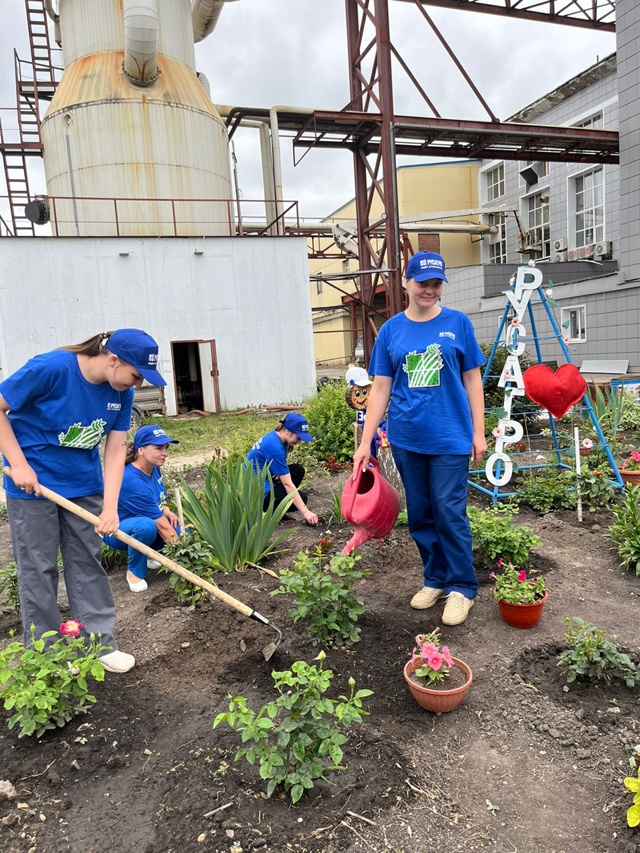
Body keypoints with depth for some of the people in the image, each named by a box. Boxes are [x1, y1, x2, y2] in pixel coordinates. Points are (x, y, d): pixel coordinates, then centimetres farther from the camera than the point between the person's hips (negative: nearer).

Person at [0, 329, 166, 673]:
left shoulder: (121, 392, -10)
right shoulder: (50, 368, -26)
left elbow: (115, 450, -7)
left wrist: (110, 507, -15)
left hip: (84, 484, 5)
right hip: (34, 483, -5)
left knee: (87, 562, 11)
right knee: (39, 568, 6)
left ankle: (100, 644, 22)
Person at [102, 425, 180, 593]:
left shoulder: (154, 468, -8)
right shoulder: (132, 480, -32)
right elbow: (162, 525, -32)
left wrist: (166, 511, -7)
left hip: (151, 525, 8)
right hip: (119, 530, -8)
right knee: (146, 525, -39)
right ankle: (135, 572, -14)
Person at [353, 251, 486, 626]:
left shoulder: (458, 323, 1)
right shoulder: (391, 330, 5)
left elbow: (472, 380, 3)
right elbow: (380, 389, 4)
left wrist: (478, 432, -1)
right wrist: (365, 442, 1)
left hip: (450, 437, -2)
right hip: (407, 440, 3)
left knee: (451, 513, -2)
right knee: (420, 515, 12)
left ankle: (461, 588, 16)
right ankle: (435, 580, 29)